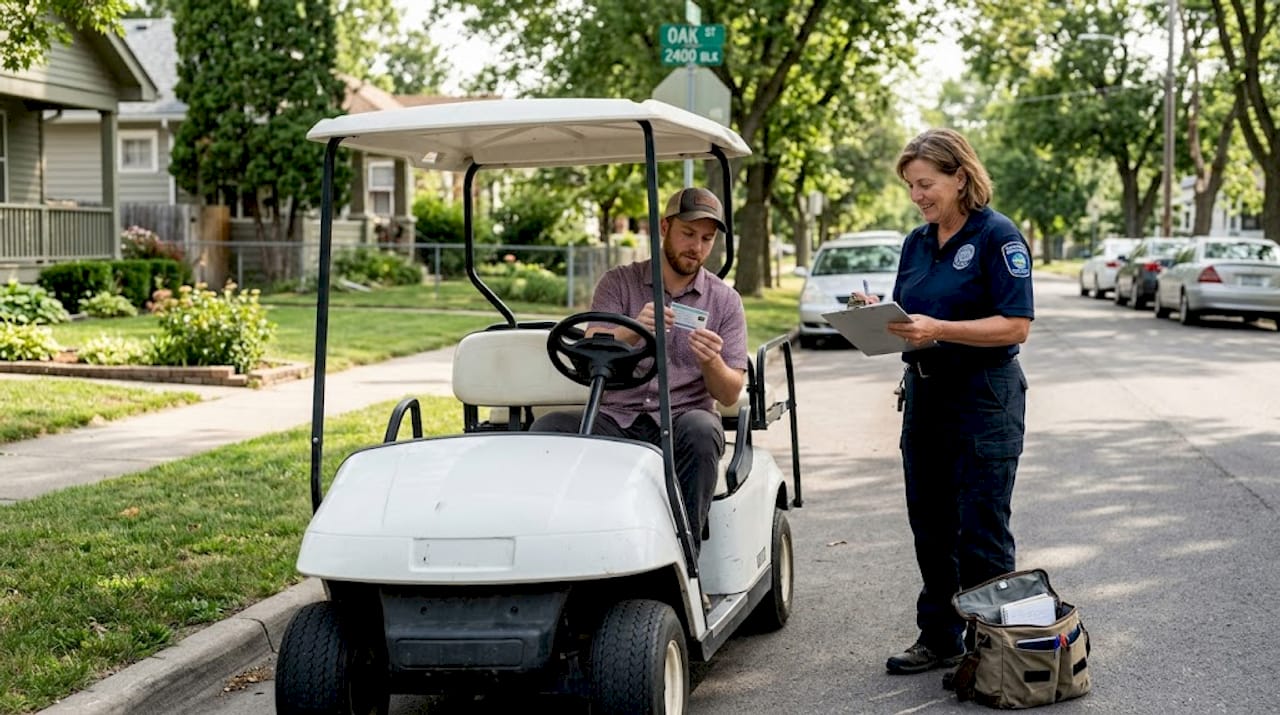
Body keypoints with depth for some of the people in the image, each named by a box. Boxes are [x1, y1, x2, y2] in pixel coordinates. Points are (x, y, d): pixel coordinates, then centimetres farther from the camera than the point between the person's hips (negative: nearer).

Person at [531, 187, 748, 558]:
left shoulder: (725, 301, 10)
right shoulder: (618, 283, 9)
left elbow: (730, 394, 4)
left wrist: (712, 363, -19)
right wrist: (634, 330, -25)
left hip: (682, 420, 0)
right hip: (615, 419, 0)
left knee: (702, 431, -36)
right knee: (547, 428, -28)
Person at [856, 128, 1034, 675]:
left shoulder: (998, 236, -10)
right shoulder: (917, 243, 12)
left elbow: (1015, 326, -17)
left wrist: (938, 330, -26)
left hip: (985, 399, -7)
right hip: (925, 394, 7)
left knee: (980, 533, -2)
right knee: (930, 527, 13)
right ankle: (939, 638, 25)